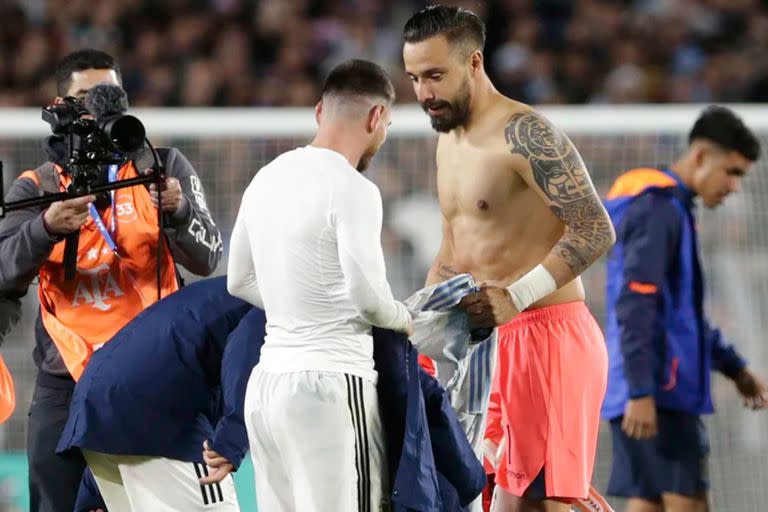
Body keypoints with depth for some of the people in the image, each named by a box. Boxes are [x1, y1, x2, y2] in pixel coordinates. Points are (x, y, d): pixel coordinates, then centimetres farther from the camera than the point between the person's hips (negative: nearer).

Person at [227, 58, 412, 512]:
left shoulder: (268, 177, 11)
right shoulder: (351, 189, -13)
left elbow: (241, 281, 20)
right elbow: (369, 296, -18)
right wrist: (405, 319, 2)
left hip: (267, 379, 8)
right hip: (331, 382, -8)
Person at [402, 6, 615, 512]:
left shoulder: (525, 134, -15)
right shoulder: (449, 142, 16)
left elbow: (595, 231, -22)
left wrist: (515, 297, -27)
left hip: (547, 335, -10)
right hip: (493, 339, 10)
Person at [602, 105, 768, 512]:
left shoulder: (673, 208, 21)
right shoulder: (659, 208, -12)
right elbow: (634, 307, -20)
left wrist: (733, 368, 29)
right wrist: (641, 391, -25)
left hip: (658, 391, 10)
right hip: (657, 392, -10)